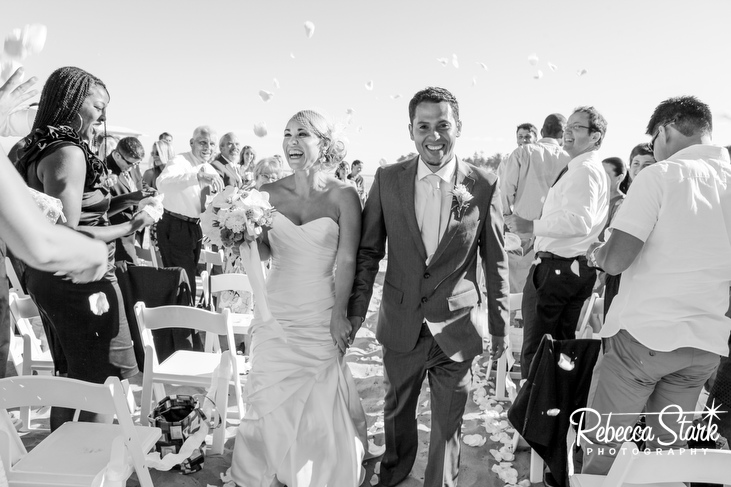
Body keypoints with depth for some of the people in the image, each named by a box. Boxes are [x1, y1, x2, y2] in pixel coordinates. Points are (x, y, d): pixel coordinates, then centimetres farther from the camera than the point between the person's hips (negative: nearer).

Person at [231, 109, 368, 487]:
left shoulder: (343, 195, -5)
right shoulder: (268, 194, 1)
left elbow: (346, 260, -5)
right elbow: (263, 252, 7)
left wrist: (340, 314, -6)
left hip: (323, 317, -2)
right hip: (276, 314, 2)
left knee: (322, 406, 6)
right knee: (270, 400, 10)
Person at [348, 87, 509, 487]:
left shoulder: (484, 185, -9)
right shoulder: (387, 179, -5)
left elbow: (496, 261, -1)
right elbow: (368, 251, 0)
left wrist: (499, 326, 3)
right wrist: (355, 311, -3)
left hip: (456, 327, -2)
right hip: (400, 323, 2)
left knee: (447, 422, 14)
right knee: (396, 409, 23)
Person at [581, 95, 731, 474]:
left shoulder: (661, 174, -9)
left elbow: (616, 260, -18)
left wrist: (596, 254, 2)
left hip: (644, 332, -6)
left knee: (600, 442, 7)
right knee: (669, 444, 18)